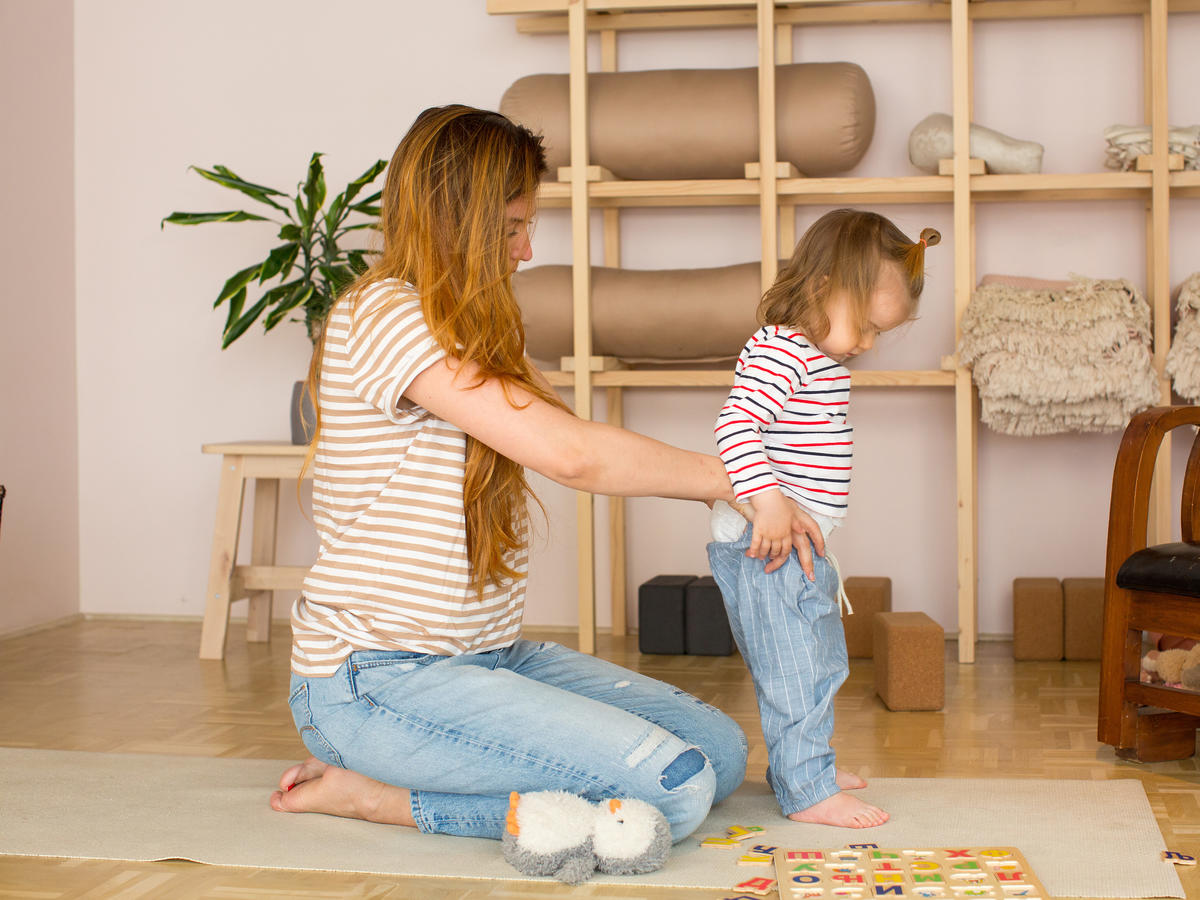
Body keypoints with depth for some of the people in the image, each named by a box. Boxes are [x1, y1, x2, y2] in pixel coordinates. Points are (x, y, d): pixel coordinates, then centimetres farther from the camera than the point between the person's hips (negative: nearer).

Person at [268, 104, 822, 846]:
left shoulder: (478, 338, 18)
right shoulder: (381, 317, -15)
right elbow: (571, 453, -21)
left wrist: (712, 489, -1)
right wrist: (730, 480, -9)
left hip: (489, 657, 10)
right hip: (375, 678, -10)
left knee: (722, 752, -3)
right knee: (672, 789, -22)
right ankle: (378, 793, -7)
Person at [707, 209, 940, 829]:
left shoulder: (824, 360, 16)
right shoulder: (778, 353, -18)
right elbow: (736, 424, -30)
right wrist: (768, 499, -37)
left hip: (801, 544, 11)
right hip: (765, 546, -11)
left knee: (819, 658, 21)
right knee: (798, 667, -7)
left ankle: (800, 765, 35)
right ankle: (808, 790, 0)